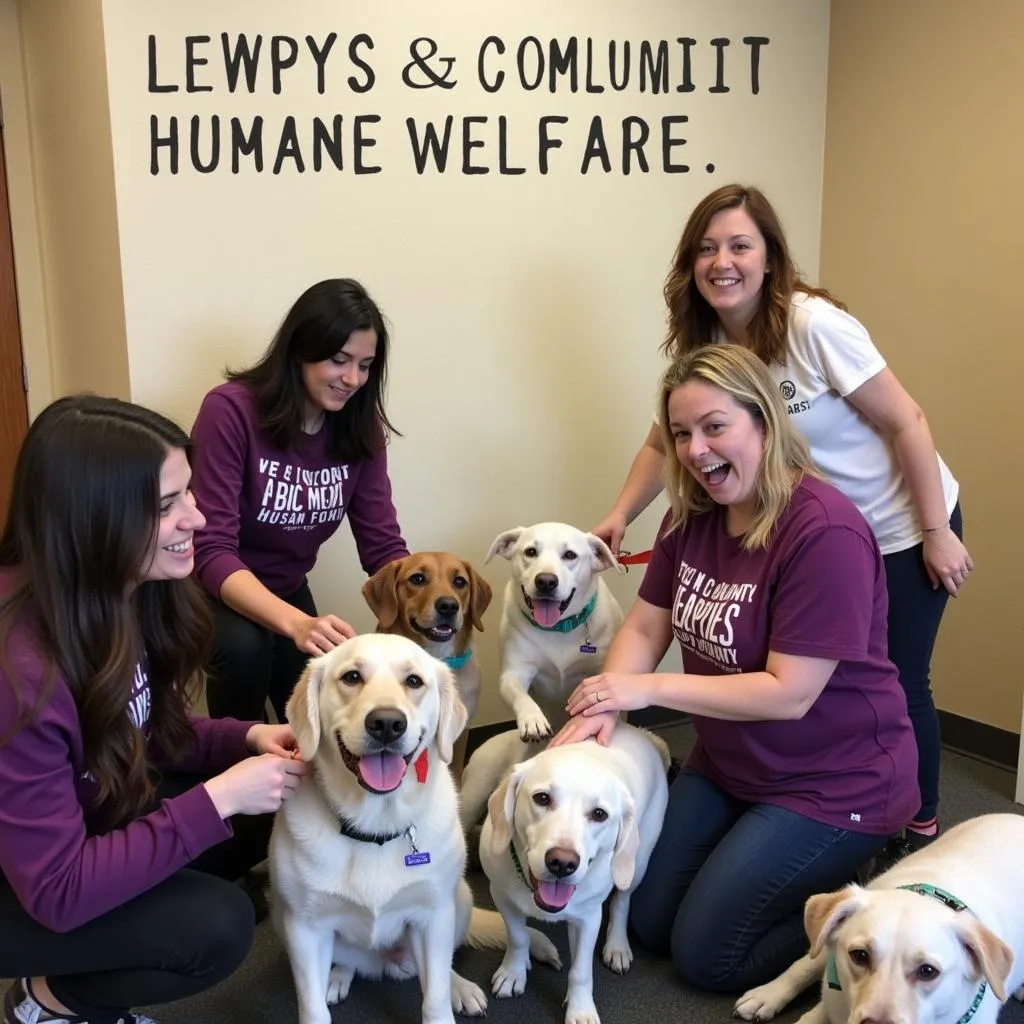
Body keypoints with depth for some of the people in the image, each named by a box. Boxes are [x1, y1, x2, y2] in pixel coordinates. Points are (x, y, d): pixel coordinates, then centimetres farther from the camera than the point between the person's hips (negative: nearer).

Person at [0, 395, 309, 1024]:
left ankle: (91, 969, 10)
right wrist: (217, 799, -31)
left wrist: (246, 739, -13)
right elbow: (58, 891, -31)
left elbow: (141, 729, 4)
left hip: (89, 819, 8)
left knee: (266, 810, -4)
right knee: (216, 925, -23)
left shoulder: (122, 592, -12)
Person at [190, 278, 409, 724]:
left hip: (284, 590, 5)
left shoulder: (360, 426, -11)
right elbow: (211, 551, -32)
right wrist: (297, 623, -48)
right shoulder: (231, 411, -27)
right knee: (245, 647, -33)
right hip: (212, 590, -5)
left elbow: (383, 545, -12)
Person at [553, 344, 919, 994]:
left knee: (706, 954, -3)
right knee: (649, 923, 13)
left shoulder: (826, 532, -27)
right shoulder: (691, 516, -4)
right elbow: (644, 629, -1)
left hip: (832, 786, -8)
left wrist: (649, 688, -23)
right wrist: (602, 710, -21)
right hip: (727, 765, 8)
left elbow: (788, 693, -27)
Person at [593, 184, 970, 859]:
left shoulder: (813, 324, -25)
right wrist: (621, 515, -13)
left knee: (897, 682, 2)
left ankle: (921, 828, 25)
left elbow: (906, 422, -20)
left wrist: (938, 533, -17)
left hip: (901, 526, -5)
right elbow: (665, 442, 2)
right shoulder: (700, 347, -6)